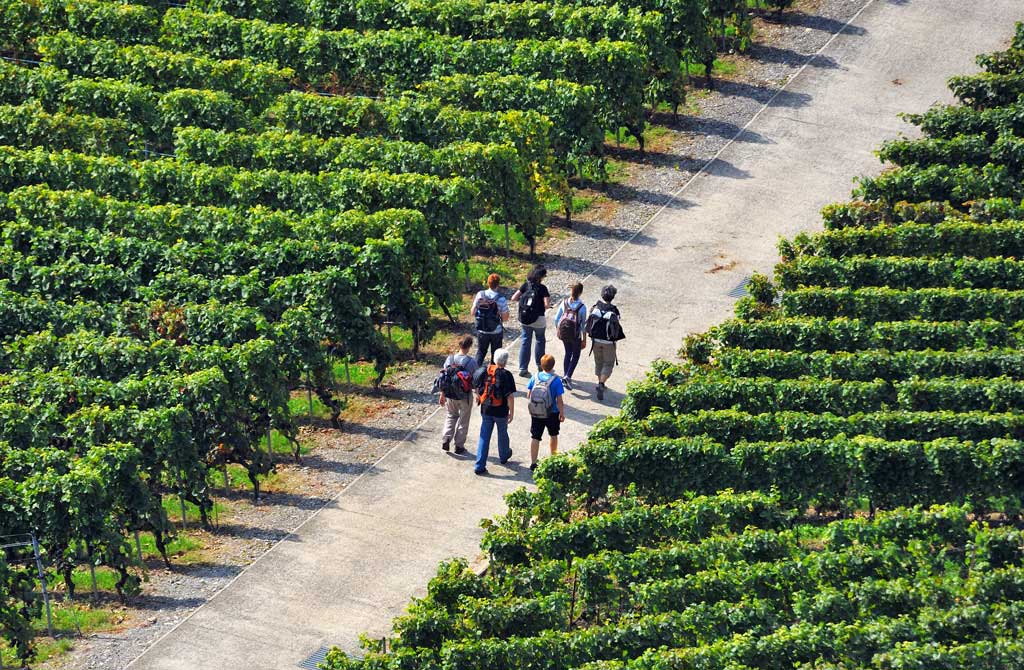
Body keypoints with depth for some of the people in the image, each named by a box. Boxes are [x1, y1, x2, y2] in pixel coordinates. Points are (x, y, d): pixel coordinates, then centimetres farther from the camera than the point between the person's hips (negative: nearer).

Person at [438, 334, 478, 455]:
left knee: (451, 416, 22)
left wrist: (442, 395, 7)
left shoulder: (450, 359, -8)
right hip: (465, 395, -2)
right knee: (463, 421, 14)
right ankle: (459, 446, 19)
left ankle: (445, 440, 7)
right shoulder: (472, 361, -16)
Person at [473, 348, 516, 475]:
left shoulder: (485, 371, -4)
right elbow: (510, 396, -19)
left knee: (484, 437, 7)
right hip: (501, 411, -3)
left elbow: (478, 388, 9)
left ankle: (479, 466, 1)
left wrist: (478, 397, 30)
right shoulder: (506, 375, -17)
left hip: (486, 410, 3)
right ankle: (503, 456, 46)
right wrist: (512, 412, -10)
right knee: (502, 434, 22)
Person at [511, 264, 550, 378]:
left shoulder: (526, 285, -4)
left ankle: (523, 369, 10)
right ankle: (540, 366, 30)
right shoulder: (542, 288, -15)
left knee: (525, 341, 11)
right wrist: (549, 300, 0)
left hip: (525, 319, 3)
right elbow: (546, 305, -21)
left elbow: (513, 298, -5)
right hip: (538, 320, -3)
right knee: (540, 341, 19)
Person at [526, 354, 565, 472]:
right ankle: (553, 457, 41)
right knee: (553, 435, 23)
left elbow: (528, 395, -1)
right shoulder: (556, 380, -18)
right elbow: (559, 400, -15)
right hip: (552, 413, -2)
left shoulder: (535, 377, -9)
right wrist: (562, 413, -2)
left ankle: (533, 463, 6)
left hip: (535, 413, 2)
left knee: (535, 437, 8)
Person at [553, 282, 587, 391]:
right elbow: (583, 324, -11)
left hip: (563, 332, 3)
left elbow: (556, 318, 0)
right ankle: (568, 376, -2)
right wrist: (584, 340, -2)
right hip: (575, 335, -3)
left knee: (568, 353, 23)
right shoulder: (582, 307, -16)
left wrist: (557, 329, 18)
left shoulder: (564, 303, -7)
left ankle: (565, 376, 28)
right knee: (575, 356, 14)